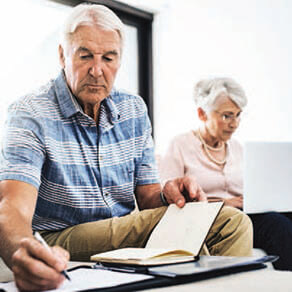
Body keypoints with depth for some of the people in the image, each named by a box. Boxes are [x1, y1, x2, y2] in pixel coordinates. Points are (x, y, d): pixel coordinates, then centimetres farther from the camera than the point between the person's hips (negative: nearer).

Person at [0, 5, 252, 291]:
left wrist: (167, 197, -18)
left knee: (232, 222, -14)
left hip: (124, 230, 6)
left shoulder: (134, 110, 7)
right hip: (63, 240, -5)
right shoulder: (29, 114, -13)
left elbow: (146, 197, 9)